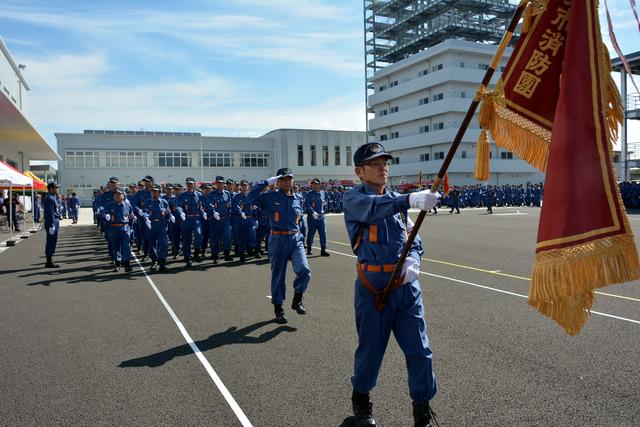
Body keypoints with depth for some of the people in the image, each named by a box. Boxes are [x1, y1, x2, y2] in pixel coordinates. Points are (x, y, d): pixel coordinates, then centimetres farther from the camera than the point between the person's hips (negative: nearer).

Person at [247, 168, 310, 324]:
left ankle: (297, 300, 8)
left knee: (304, 270, -15)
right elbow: (251, 198, -16)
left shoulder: (298, 199, 10)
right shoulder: (270, 197, -2)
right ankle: (278, 308, 22)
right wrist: (266, 182, -12)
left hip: (296, 239, 3)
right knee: (278, 275, 6)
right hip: (278, 240, -3)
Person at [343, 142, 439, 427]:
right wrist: (410, 200, -46)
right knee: (371, 347, 9)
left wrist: (413, 260, -9)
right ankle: (360, 399, 36)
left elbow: (414, 240, 14)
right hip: (374, 287, -4)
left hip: (406, 285, 5)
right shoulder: (353, 198, -6)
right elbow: (372, 208, -30)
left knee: (419, 349, 5)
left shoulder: (397, 200, 11)